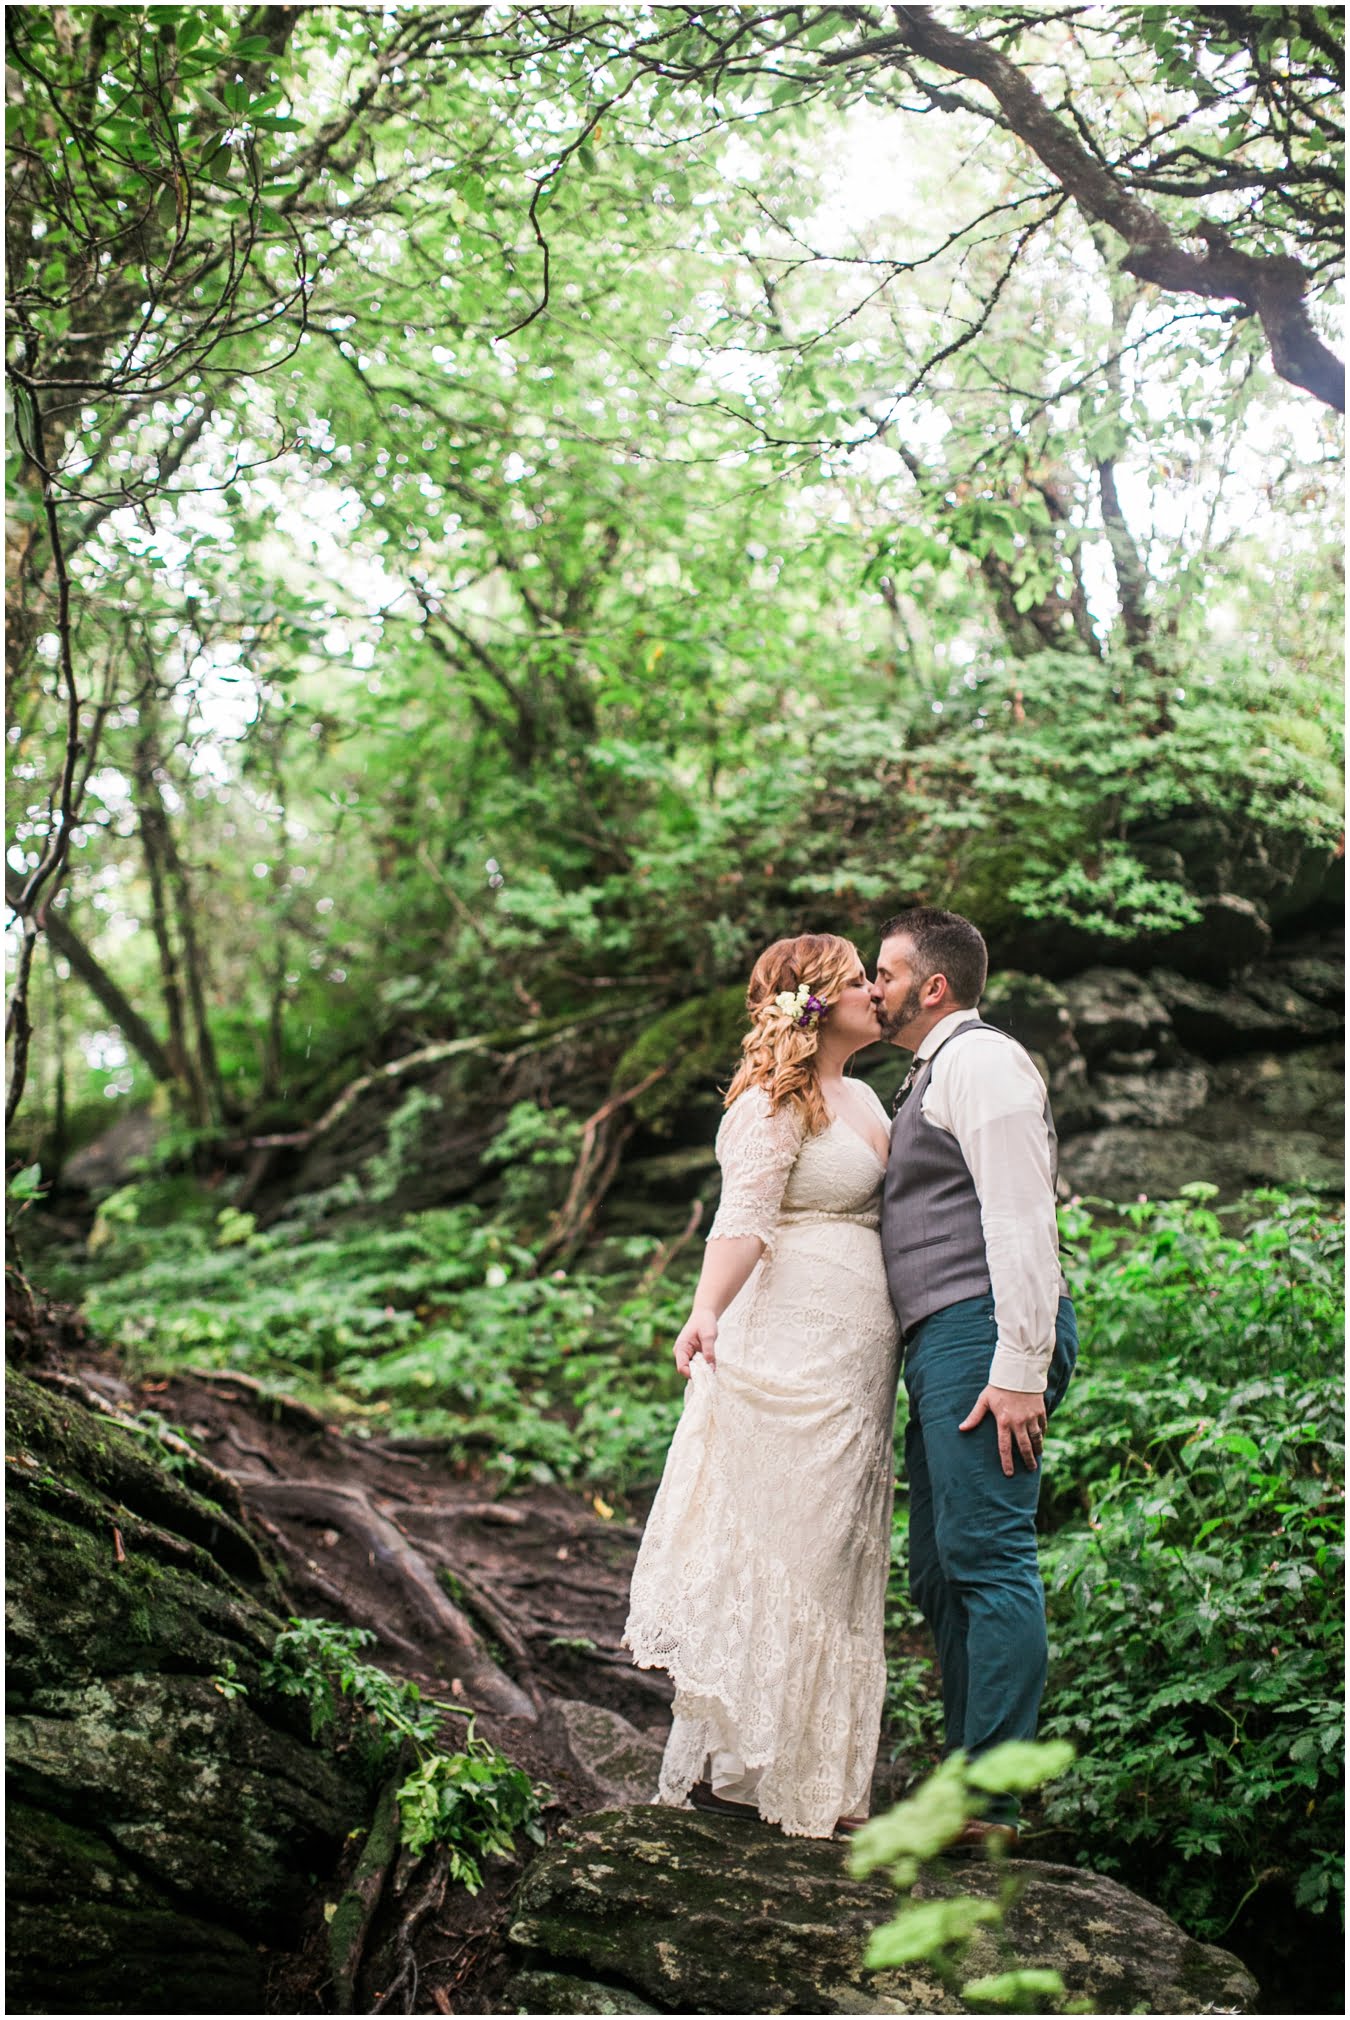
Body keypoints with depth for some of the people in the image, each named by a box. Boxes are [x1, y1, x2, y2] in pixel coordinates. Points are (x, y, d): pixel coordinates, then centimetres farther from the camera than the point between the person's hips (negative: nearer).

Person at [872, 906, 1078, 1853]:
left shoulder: (980, 1060, -7)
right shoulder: (935, 1074, 25)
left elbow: (1022, 1218, -16)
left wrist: (1019, 1369, -22)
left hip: (982, 1333, -11)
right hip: (942, 1345, 11)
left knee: (989, 1559, -10)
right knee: (940, 1571, 11)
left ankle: (987, 1801, -9)